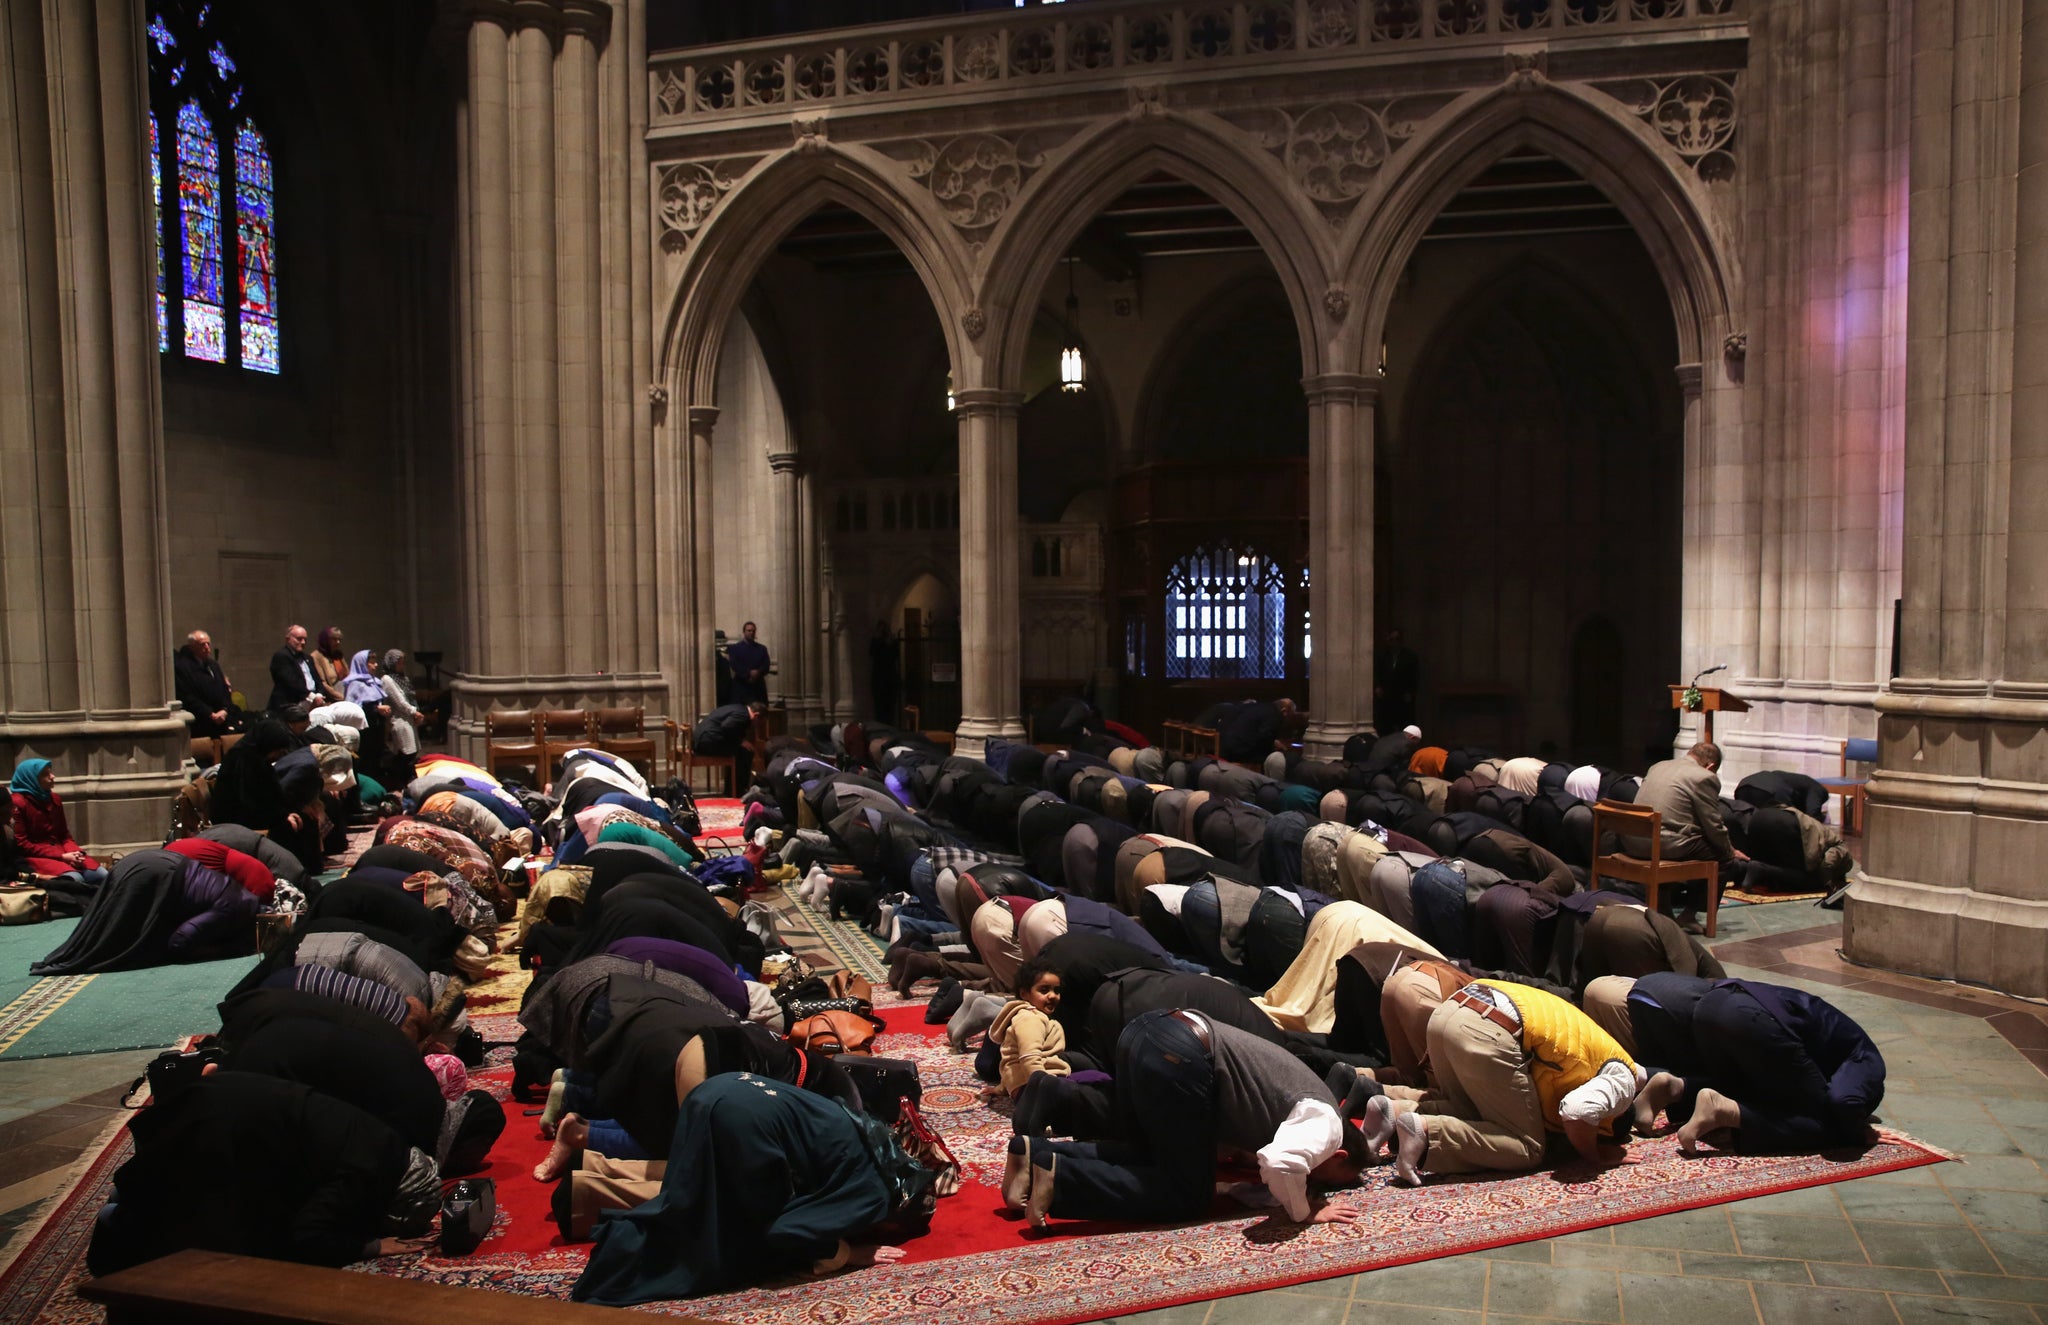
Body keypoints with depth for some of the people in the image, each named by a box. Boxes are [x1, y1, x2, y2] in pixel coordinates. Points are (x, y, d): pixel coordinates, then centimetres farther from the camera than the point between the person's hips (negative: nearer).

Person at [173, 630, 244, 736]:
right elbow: (188, 699, -9)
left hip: (224, 714, 7)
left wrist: (225, 710, -1)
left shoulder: (213, 664, 22)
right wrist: (211, 715, -16)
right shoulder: (182, 666, -2)